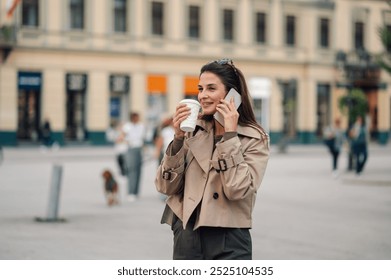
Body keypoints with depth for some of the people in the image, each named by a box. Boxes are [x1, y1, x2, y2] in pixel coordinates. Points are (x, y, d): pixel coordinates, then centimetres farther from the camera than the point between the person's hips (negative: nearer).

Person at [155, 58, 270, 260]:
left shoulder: (254, 138, -5)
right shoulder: (192, 130, 2)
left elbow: (237, 190, -18)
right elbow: (166, 187, -1)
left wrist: (230, 135, -16)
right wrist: (179, 137, -10)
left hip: (228, 243, -3)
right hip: (186, 238, 3)